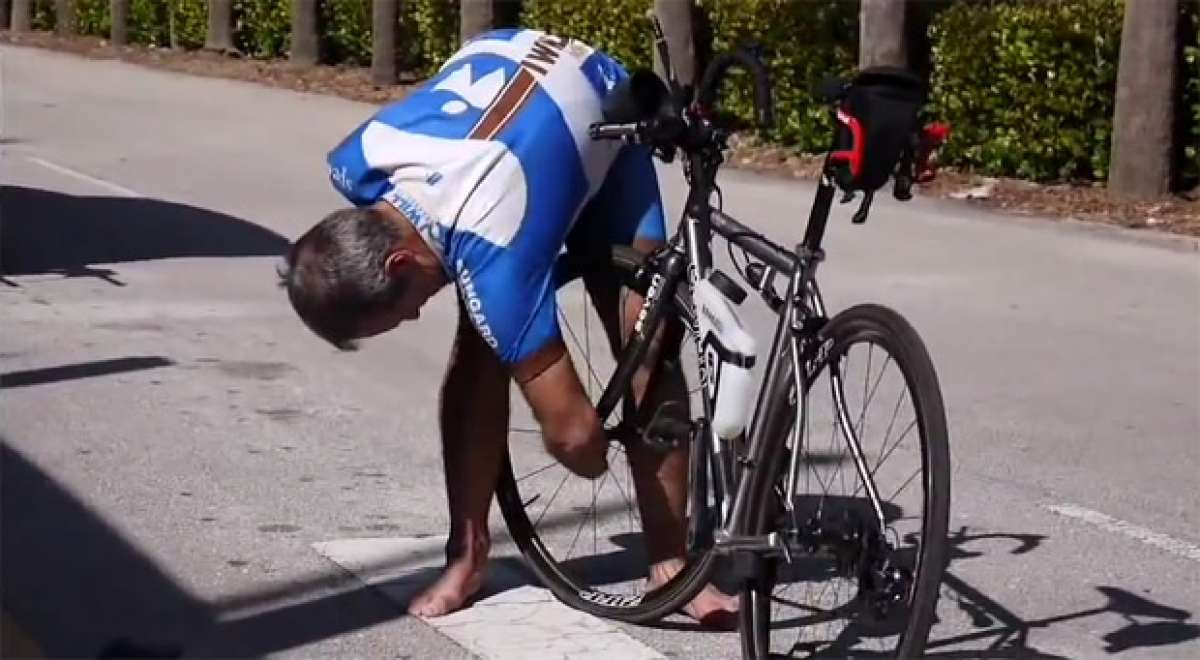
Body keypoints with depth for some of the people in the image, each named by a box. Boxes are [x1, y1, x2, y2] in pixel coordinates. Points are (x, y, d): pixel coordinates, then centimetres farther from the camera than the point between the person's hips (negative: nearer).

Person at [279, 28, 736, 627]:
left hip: (604, 113, -5)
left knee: (646, 348, -16)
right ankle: (467, 555, 1)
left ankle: (668, 562, -7)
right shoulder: (356, 165, -27)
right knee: (477, 351, -8)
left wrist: (590, 456, -14)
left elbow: (572, 431, -37)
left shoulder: (491, 256, -42)